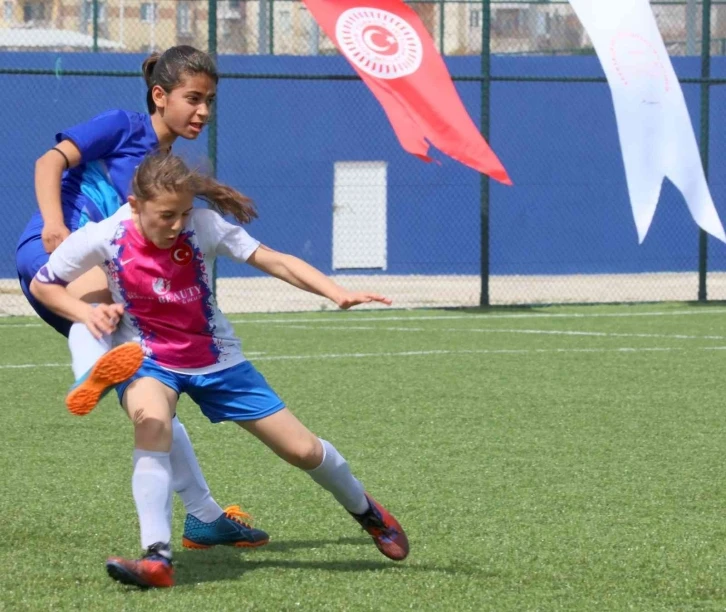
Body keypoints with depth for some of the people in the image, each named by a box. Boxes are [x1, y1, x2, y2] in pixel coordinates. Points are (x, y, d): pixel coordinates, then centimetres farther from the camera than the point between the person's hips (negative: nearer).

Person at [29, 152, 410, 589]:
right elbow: (43, 284, -6)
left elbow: (273, 260, -24)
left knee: (302, 449, 3)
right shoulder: (105, 238, -20)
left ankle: (365, 510, 36)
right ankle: (158, 558, -38)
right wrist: (89, 314, -23)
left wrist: (337, 293, -36)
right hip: (147, 359, -1)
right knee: (151, 419, -38)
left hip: (215, 357, 1)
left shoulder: (204, 226, -22)